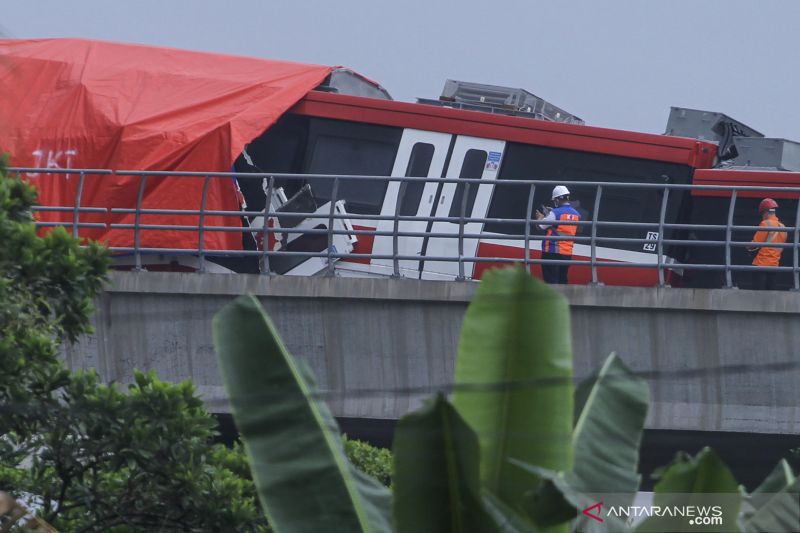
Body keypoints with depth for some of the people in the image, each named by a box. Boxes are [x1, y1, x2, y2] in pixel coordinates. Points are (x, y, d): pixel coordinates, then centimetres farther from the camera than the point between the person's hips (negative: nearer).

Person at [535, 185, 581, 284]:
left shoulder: (555, 213, -12)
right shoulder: (576, 214, 7)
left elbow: (540, 226, -7)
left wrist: (540, 218, 16)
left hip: (552, 252, -6)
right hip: (567, 253, 6)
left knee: (550, 281, -5)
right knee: (562, 281, 11)